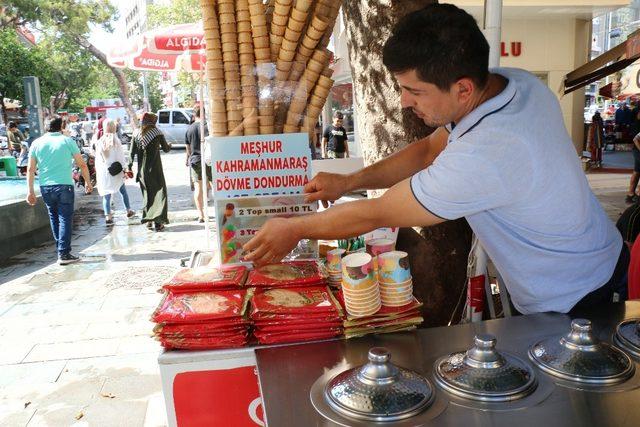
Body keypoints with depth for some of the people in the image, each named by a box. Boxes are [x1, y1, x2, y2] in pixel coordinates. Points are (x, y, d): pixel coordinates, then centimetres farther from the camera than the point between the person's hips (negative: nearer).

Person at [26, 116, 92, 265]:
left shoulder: (37, 143, 6)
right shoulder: (67, 141, -1)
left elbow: (30, 169, 4)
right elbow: (82, 165, 1)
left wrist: (30, 191, 8)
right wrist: (88, 182, 13)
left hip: (45, 187, 4)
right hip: (64, 185, -4)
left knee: (54, 218, 17)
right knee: (65, 219, -1)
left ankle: (62, 249, 23)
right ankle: (64, 254, -4)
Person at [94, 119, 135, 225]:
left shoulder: (99, 142, 1)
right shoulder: (115, 140, -9)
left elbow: (97, 158, 6)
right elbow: (120, 156, -9)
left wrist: (98, 172, 13)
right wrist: (123, 168, -3)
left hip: (103, 172, 2)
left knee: (106, 195, 4)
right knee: (123, 191, 16)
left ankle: (108, 216, -1)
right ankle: (129, 211, 27)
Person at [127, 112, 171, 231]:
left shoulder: (136, 134, 3)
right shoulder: (157, 133, -5)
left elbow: (132, 152, 0)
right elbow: (166, 149, 4)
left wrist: (129, 167, 5)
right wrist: (169, 145, 26)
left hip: (142, 169, 4)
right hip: (155, 168, -3)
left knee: (146, 193, 16)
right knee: (159, 192, 4)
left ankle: (148, 220, 20)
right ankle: (158, 222, 0)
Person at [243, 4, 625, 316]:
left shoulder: (483, 156, -39)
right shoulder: (516, 82, -11)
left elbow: (377, 215, -27)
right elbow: (431, 148, 1)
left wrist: (295, 229, -12)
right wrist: (348, 181, -5)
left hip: (571, 305, -8)